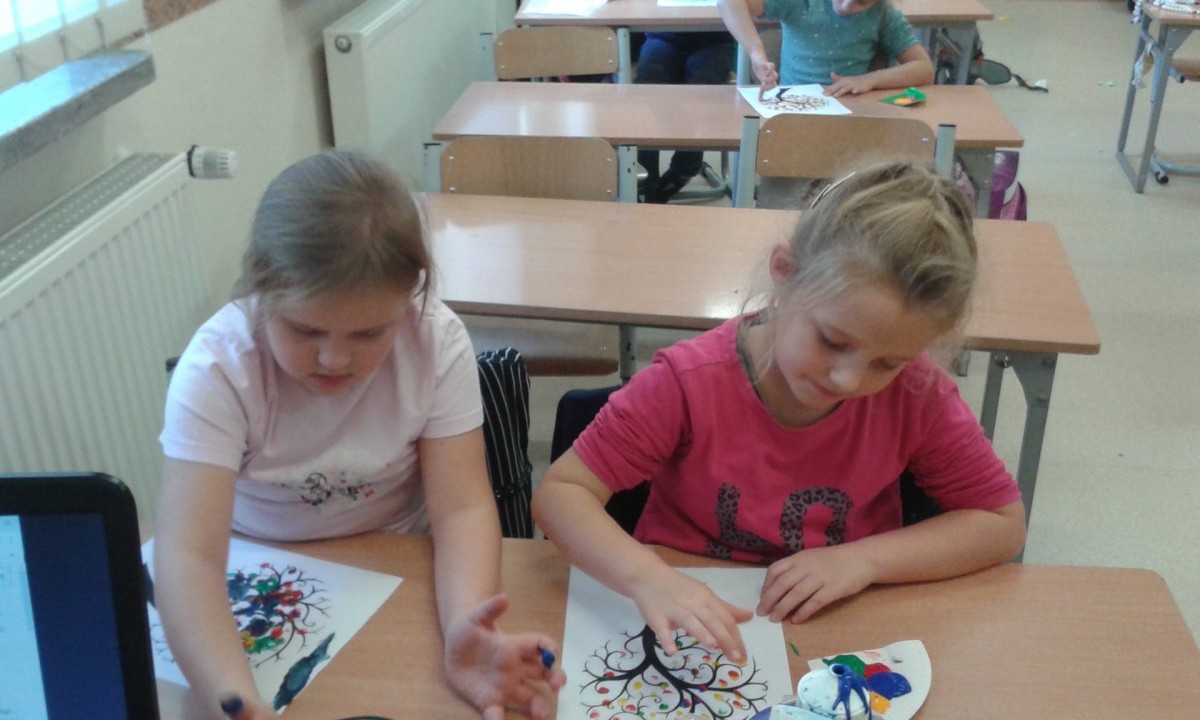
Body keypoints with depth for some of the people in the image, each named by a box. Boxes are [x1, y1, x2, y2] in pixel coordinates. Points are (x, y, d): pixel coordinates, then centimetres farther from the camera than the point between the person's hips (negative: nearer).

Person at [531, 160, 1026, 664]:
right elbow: (561, 491, -17)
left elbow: (1003, 523, -3)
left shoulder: (916, 395, -12)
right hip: (690, 630, 0)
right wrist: (648, 578, -35)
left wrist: (864, 560, -16)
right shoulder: (690, 383, -19)